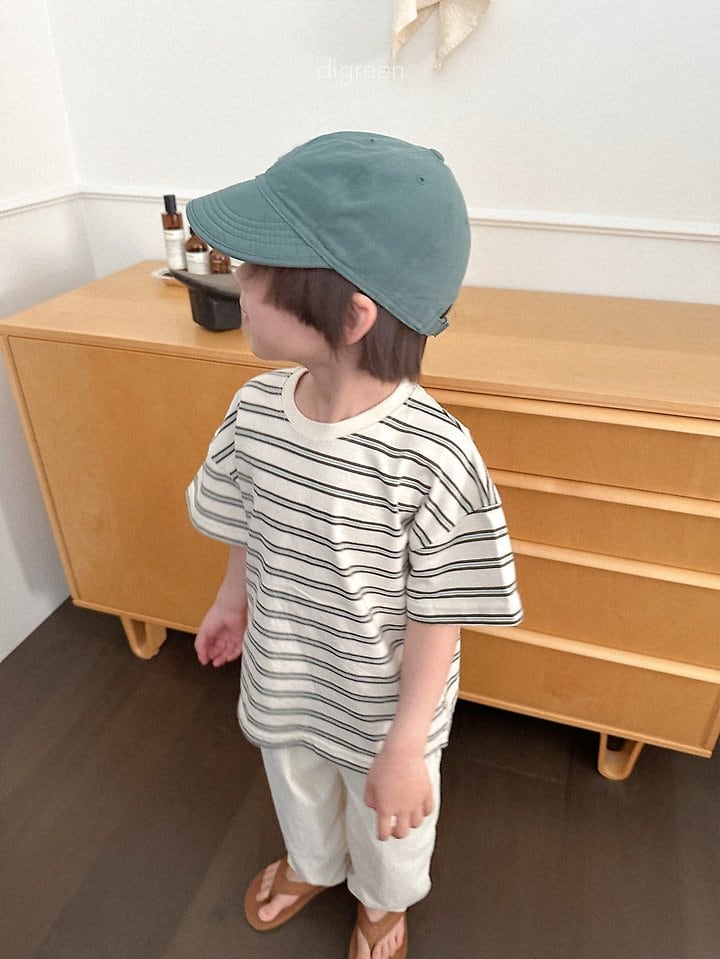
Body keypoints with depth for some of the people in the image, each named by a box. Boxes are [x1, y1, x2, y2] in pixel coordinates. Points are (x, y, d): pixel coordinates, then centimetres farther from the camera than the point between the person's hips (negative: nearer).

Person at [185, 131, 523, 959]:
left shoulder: (434, 456, -35)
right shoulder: (255, 410, -18)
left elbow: (439, 618, -23)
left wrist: (406, 746, -15)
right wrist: (233, 598, 15)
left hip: (382, 707, -4)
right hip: (281, 679, 5)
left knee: (387, 820, 28)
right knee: (296, 785, 34)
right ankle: (311, 865, 69)